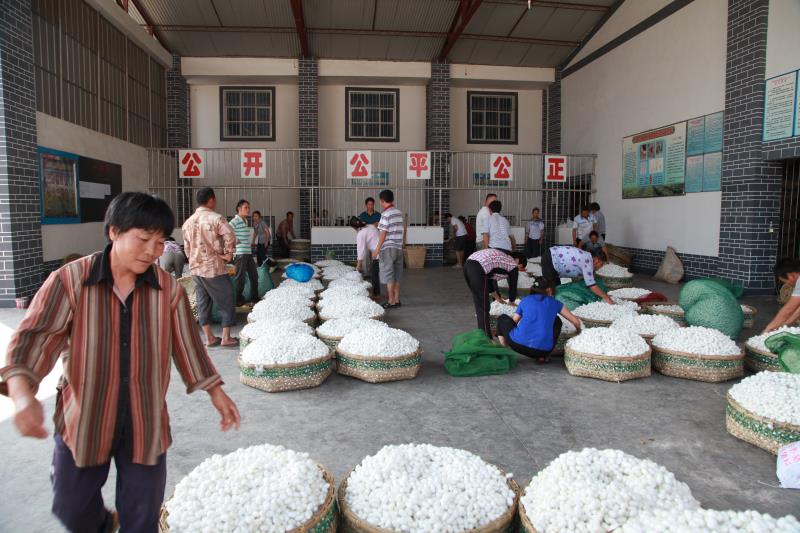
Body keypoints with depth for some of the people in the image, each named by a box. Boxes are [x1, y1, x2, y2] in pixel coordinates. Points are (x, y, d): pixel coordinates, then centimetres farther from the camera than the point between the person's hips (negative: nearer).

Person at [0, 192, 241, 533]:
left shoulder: (169, 290, -6)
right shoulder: (69, 281, -12)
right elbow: (35, 336, -17)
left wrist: (216, 394, 6)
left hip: (146, 424, 1)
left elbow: (188, 345, 3)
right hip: (82, 421, 0)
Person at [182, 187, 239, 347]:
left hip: (195, 268, 7)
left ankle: (209, 338, 17)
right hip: (214, 268, -6)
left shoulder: (188, 222, 8)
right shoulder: (216, 218, -13)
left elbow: (186, 247, 12)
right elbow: (230, 236, -28)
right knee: (226, 302, 5)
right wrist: (228, 253, -15)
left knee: (203, 302, 12)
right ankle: (226, 338, 7)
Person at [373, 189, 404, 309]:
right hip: (399, 248, 7)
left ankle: (391, 302, 1)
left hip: (388, 248, -7)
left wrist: (377, 249, -11)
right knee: (397, 276, 11)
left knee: (389, 276, -1)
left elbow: (383, 234, -16)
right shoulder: (399, 213, 10)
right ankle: (397, 300, 16)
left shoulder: (385, 214, -13)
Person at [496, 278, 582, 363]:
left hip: (519, 344, 1)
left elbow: (513, 322, 26)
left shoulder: (525, 300, 18)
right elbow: (576, 321, 23)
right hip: (542, 350, 0)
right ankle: (543, 356, 14)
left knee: (503, 318, 28)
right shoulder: (555, 303, 17)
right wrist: (578, 331, 47)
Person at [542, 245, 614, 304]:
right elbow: (592, 286, -21)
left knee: (557, 286, 17)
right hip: (549, 260, -10)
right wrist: (606, 297, -14)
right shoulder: (587, 262, -18)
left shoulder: (586, 257, 10)